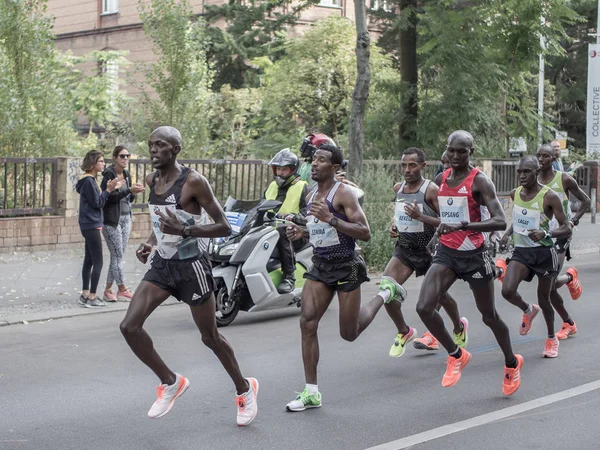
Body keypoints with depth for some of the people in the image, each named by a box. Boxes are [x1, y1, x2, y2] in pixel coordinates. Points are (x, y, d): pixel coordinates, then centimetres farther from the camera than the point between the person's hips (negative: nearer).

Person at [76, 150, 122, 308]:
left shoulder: (90, 180, 14)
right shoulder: (88, 181, -16)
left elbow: (98, 201, 12)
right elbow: (97, 203, -17)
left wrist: (110, 189, 3)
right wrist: (108, 190, -14)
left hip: (89, 225, 10)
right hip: (91, 225, -10)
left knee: (89, 260, 13)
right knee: (98, 262, -7)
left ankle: (85, 295, 18)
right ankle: (91, 297, -4)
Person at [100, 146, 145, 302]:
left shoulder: (127, 175, 11)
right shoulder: (109, 174, -10)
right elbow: (109, 197, -19)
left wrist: (134, 193, -6)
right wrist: (129, 190, -23)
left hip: (126, 218, 7)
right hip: (111, 220, -7)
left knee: (117, 256, 8)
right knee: (117, 256, -3)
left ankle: (108, 291, 13)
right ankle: (122, 290, 5)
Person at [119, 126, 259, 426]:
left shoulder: (193, 182, -17)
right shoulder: (151, 180, 5)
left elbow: (224, 227, -18)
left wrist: (183, 229, -30)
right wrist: (150, 243, 2)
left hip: (191, 265, -6)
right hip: (162, 264, 6)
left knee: (210, 337, 7)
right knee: (129, 326, -9)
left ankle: (245, 389, 32)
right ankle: (170, 382, 12)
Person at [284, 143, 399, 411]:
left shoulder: (343, 193, -14)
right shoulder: (311, 196, 10)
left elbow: (365, 233, -20)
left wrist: (330, 218, -30)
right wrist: (301, 233, 3)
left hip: (346, 267, -6)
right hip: (320, 266, 6)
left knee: (349, 334, 4)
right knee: (307, 323, -9)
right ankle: (311, 393, -2)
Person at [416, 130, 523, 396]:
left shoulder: (480, 181, -13)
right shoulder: (440, 180, 6)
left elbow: (500, 222, -25)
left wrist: (463, 225, -35)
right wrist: (440, 230, 14)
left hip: (474, 255, -5)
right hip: (446, 253, 5)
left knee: (489, 316, 9)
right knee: (424, 307, -15)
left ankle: (512, 364, 36)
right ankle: (456, 355, 7)